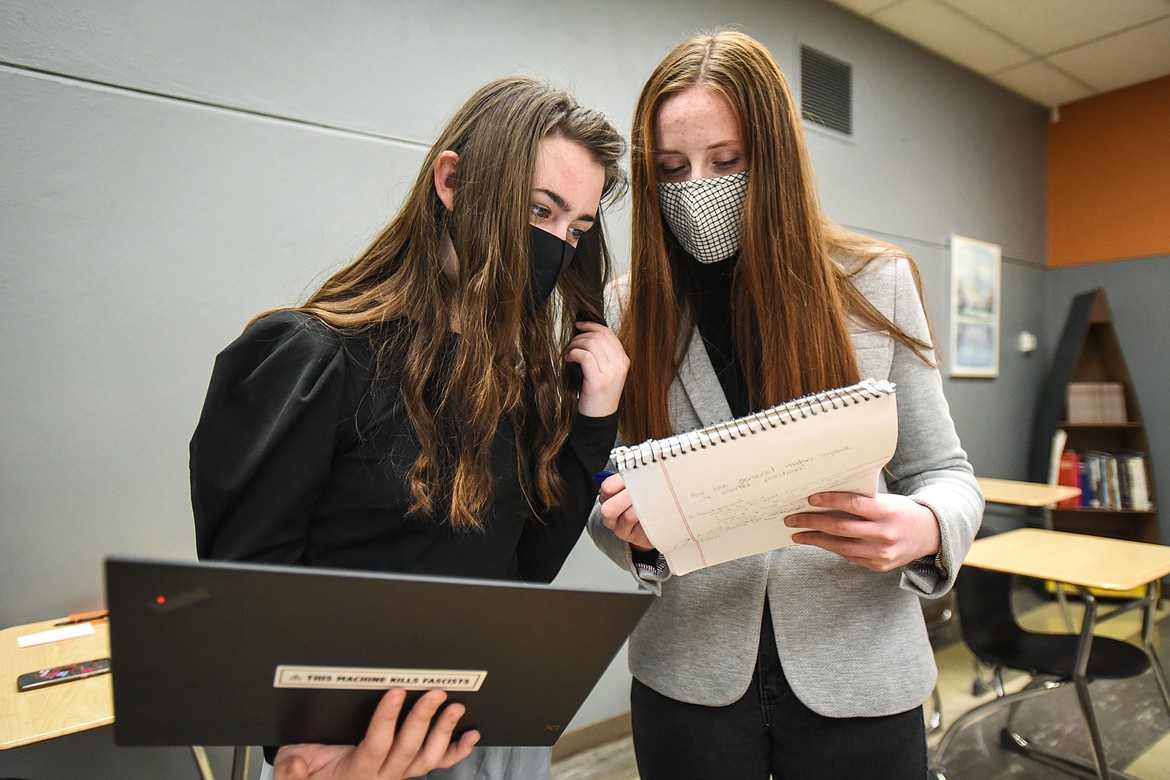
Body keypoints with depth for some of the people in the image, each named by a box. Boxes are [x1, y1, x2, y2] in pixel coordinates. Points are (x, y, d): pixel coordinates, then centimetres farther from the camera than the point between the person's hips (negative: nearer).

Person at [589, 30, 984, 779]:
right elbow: (613, 511, 2)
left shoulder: (875, 283, -5)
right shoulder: (629, 308, -3)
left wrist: (925, 528, -21)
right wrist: (633, 529, -20)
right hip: (690, 677, 1)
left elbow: (943, 471, 1)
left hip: (858, 678, 0)